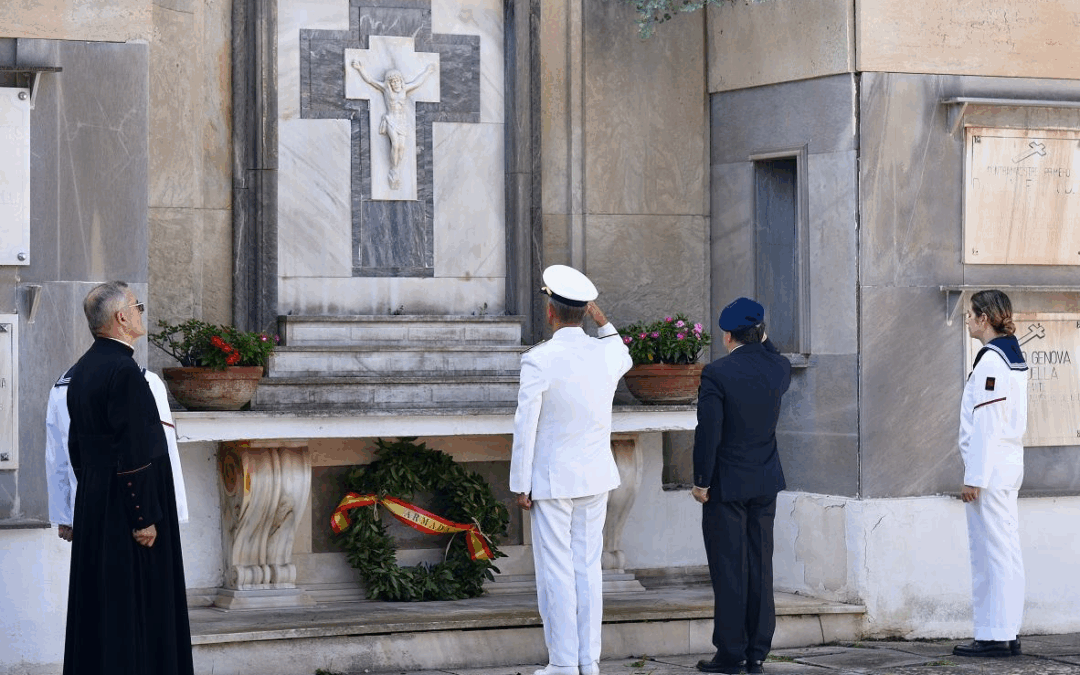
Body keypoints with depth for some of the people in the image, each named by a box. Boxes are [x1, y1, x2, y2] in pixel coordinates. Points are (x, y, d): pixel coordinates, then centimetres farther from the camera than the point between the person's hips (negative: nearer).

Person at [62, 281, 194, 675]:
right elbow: (133, 453, -22)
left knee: (97, 600, 14)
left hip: (91, 507, 9)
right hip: (124, 509, -9)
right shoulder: (123, 371, -19)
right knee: (135, 604, -4)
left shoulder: (84, 369, 10)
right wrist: (145, 517, -19)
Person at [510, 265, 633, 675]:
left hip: (552, 480, -5)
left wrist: (520, 486, -6)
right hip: (596, 476, 5)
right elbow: (625, 361, 27)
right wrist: (601, 321, 22)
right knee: (588, 568, 11)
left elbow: (525, 428, -13)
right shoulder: (606, 353, -1)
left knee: (556, 572, 1)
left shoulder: (538, 360, -17)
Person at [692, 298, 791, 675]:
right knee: (760, 566, 9)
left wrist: (701, 482, -7)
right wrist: (763, 341, 19)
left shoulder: (716, 374, -15)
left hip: (727, 485, -5)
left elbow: (708, 432, -17)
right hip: (766, 484, 5)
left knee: (729, 570, -1)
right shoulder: (778, 369, 0)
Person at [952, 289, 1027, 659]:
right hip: (1009, 465, 10)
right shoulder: (1013, 356, 14)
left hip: (990, 468, -10)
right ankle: (1008, 634, 15)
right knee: (1006, 552, 11)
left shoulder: (991, 361, -16)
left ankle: (994, 635, -3)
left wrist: (974, 478, -18)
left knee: (990, 553, -6)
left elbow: (986, 424, -19)